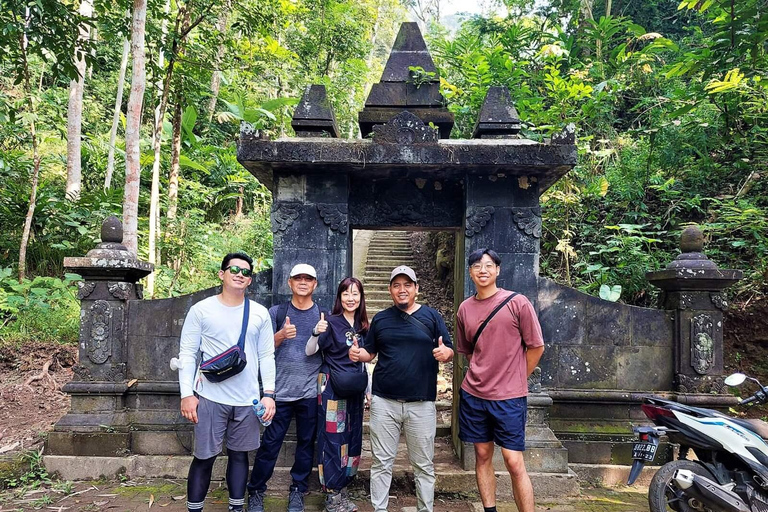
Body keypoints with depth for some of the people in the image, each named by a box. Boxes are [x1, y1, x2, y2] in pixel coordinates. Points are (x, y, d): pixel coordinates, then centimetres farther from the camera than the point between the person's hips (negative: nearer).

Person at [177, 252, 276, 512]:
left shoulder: (260, 313, 4)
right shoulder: (201, 310, -3)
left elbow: (266, 356, 5)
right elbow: (187, 354, -2)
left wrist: (269, 393, -1)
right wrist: (187, 394, -8)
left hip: (247, 400, 2)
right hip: (210, 398, -2)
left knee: (239, 454, 14)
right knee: (204, 457, 6)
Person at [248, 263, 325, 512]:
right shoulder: (276, 312, 4)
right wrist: (281, 335, -17)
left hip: (311, 391, 1)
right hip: (281, 390, -1)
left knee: (306, 443, 9)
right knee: (270, 443, 2)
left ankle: (297, 492, 24)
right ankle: (256, 492, 19)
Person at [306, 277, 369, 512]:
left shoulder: (362, 326, 8)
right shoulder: (332, 322, -8)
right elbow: (309, 351, -11)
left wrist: (368, 388, 15)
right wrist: (317, 333, -30)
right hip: (332, 387, -6)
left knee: (352, 438, 12)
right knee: (333, 439, -1)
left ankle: (342, 489, 26)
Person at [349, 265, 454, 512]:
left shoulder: (431, 315, 3)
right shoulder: (380, 318, 9)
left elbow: (449, 351, 2)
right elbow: (369, 352, 14)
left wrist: (445, 352, -21)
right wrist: (357, 354, -8)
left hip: (421, 403, -1)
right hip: (384, 402, 2)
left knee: (423, 465, 9)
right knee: (381, 463, 9)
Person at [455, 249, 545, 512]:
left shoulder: (518, 303, -8)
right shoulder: (465, 309, 4)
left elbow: (536, 347, -3)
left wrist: (515, 380, 3)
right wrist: (484, 374, 9)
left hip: (509, 397, -4)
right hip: (473, 394, 4)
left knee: (514, 463, -2)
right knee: (482, 456, 12)